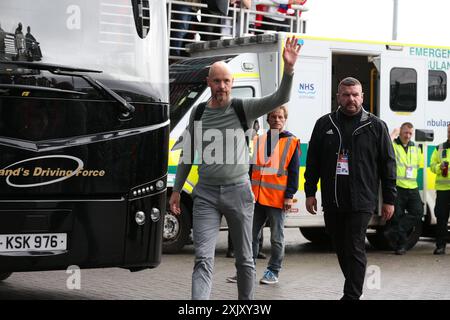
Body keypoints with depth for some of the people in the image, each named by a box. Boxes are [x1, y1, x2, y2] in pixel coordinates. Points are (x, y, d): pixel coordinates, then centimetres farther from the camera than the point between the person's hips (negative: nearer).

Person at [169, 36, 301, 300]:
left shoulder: (243, 108, -1)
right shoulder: (198, 114, 6)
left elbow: (280, 99, -15)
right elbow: (187, 155, 15)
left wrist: (289, 70, -31)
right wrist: (176, 190, 14)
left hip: (238, 191, -1)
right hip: (206, 193, 1)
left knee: (244, 259, 10)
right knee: (203, 259, -8)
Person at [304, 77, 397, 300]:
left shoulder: (376, 126, 4)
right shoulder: (324, 124, 10)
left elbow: (388, 164, 4)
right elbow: (313, 161, 13)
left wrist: (389, 199, 1)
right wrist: (310, 192, 8)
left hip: (361, 202, -3)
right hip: (332, 202, 4)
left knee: (355, 249, -8)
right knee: (341, 248, 10)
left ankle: (352, 295, -7)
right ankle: (354, 288, 25)